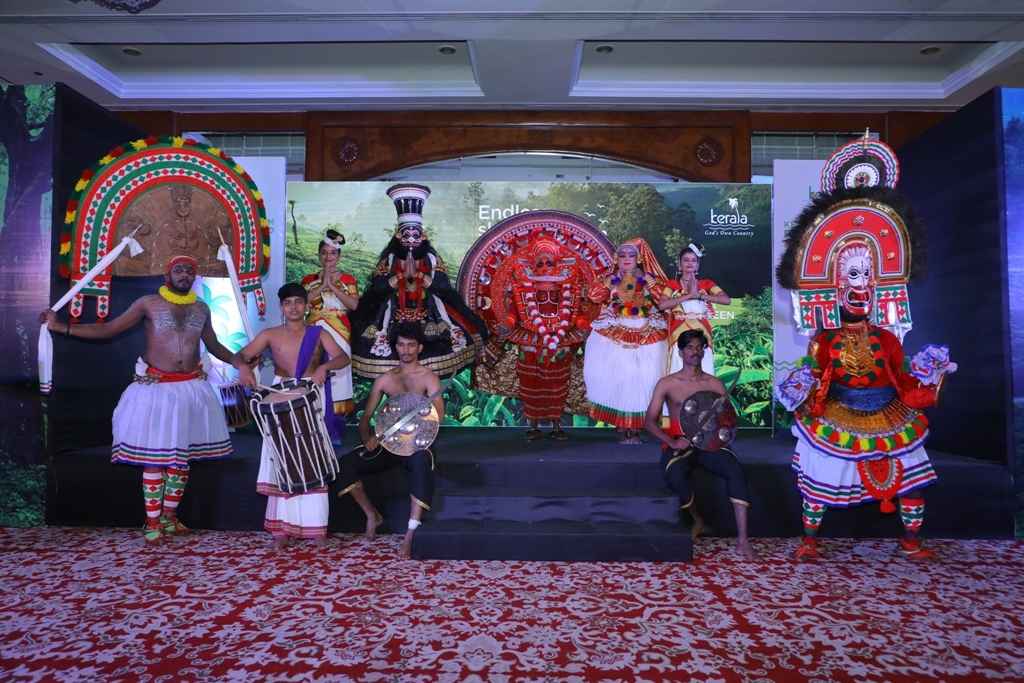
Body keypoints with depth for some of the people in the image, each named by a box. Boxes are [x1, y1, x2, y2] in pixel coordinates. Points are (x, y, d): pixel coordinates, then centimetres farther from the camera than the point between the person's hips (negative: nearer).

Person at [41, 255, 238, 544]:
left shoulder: (201, 309, 10)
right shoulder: (148, 303, 0)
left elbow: (214, 346, 20)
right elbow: (108, 329, 1)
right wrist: (60, 326, -3)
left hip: (191, 387, 4)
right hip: (156, 387, -3)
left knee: (182, 454, 8)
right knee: (153, 456, -1)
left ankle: (169, 516, 22)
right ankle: (152, 522, 10)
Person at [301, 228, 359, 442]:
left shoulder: (348, 279, 7)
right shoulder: (309, 279, 11)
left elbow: (354, 304, -8)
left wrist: (333, 287, -11)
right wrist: (322, 285, -11)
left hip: (338, 334, -1)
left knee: (336, 377, -4)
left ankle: (334, 431, 4)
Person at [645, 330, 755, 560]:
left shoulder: (715, 384, 10)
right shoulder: (667, 383, 3)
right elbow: (650, 421, -2)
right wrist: (672, 442, -18)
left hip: (708, 443, 2)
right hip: (678, 444, -2)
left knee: (735, 470, -29)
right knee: (675, 476, -35)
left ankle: (742, 539, -26)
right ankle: (697, 520, -4)